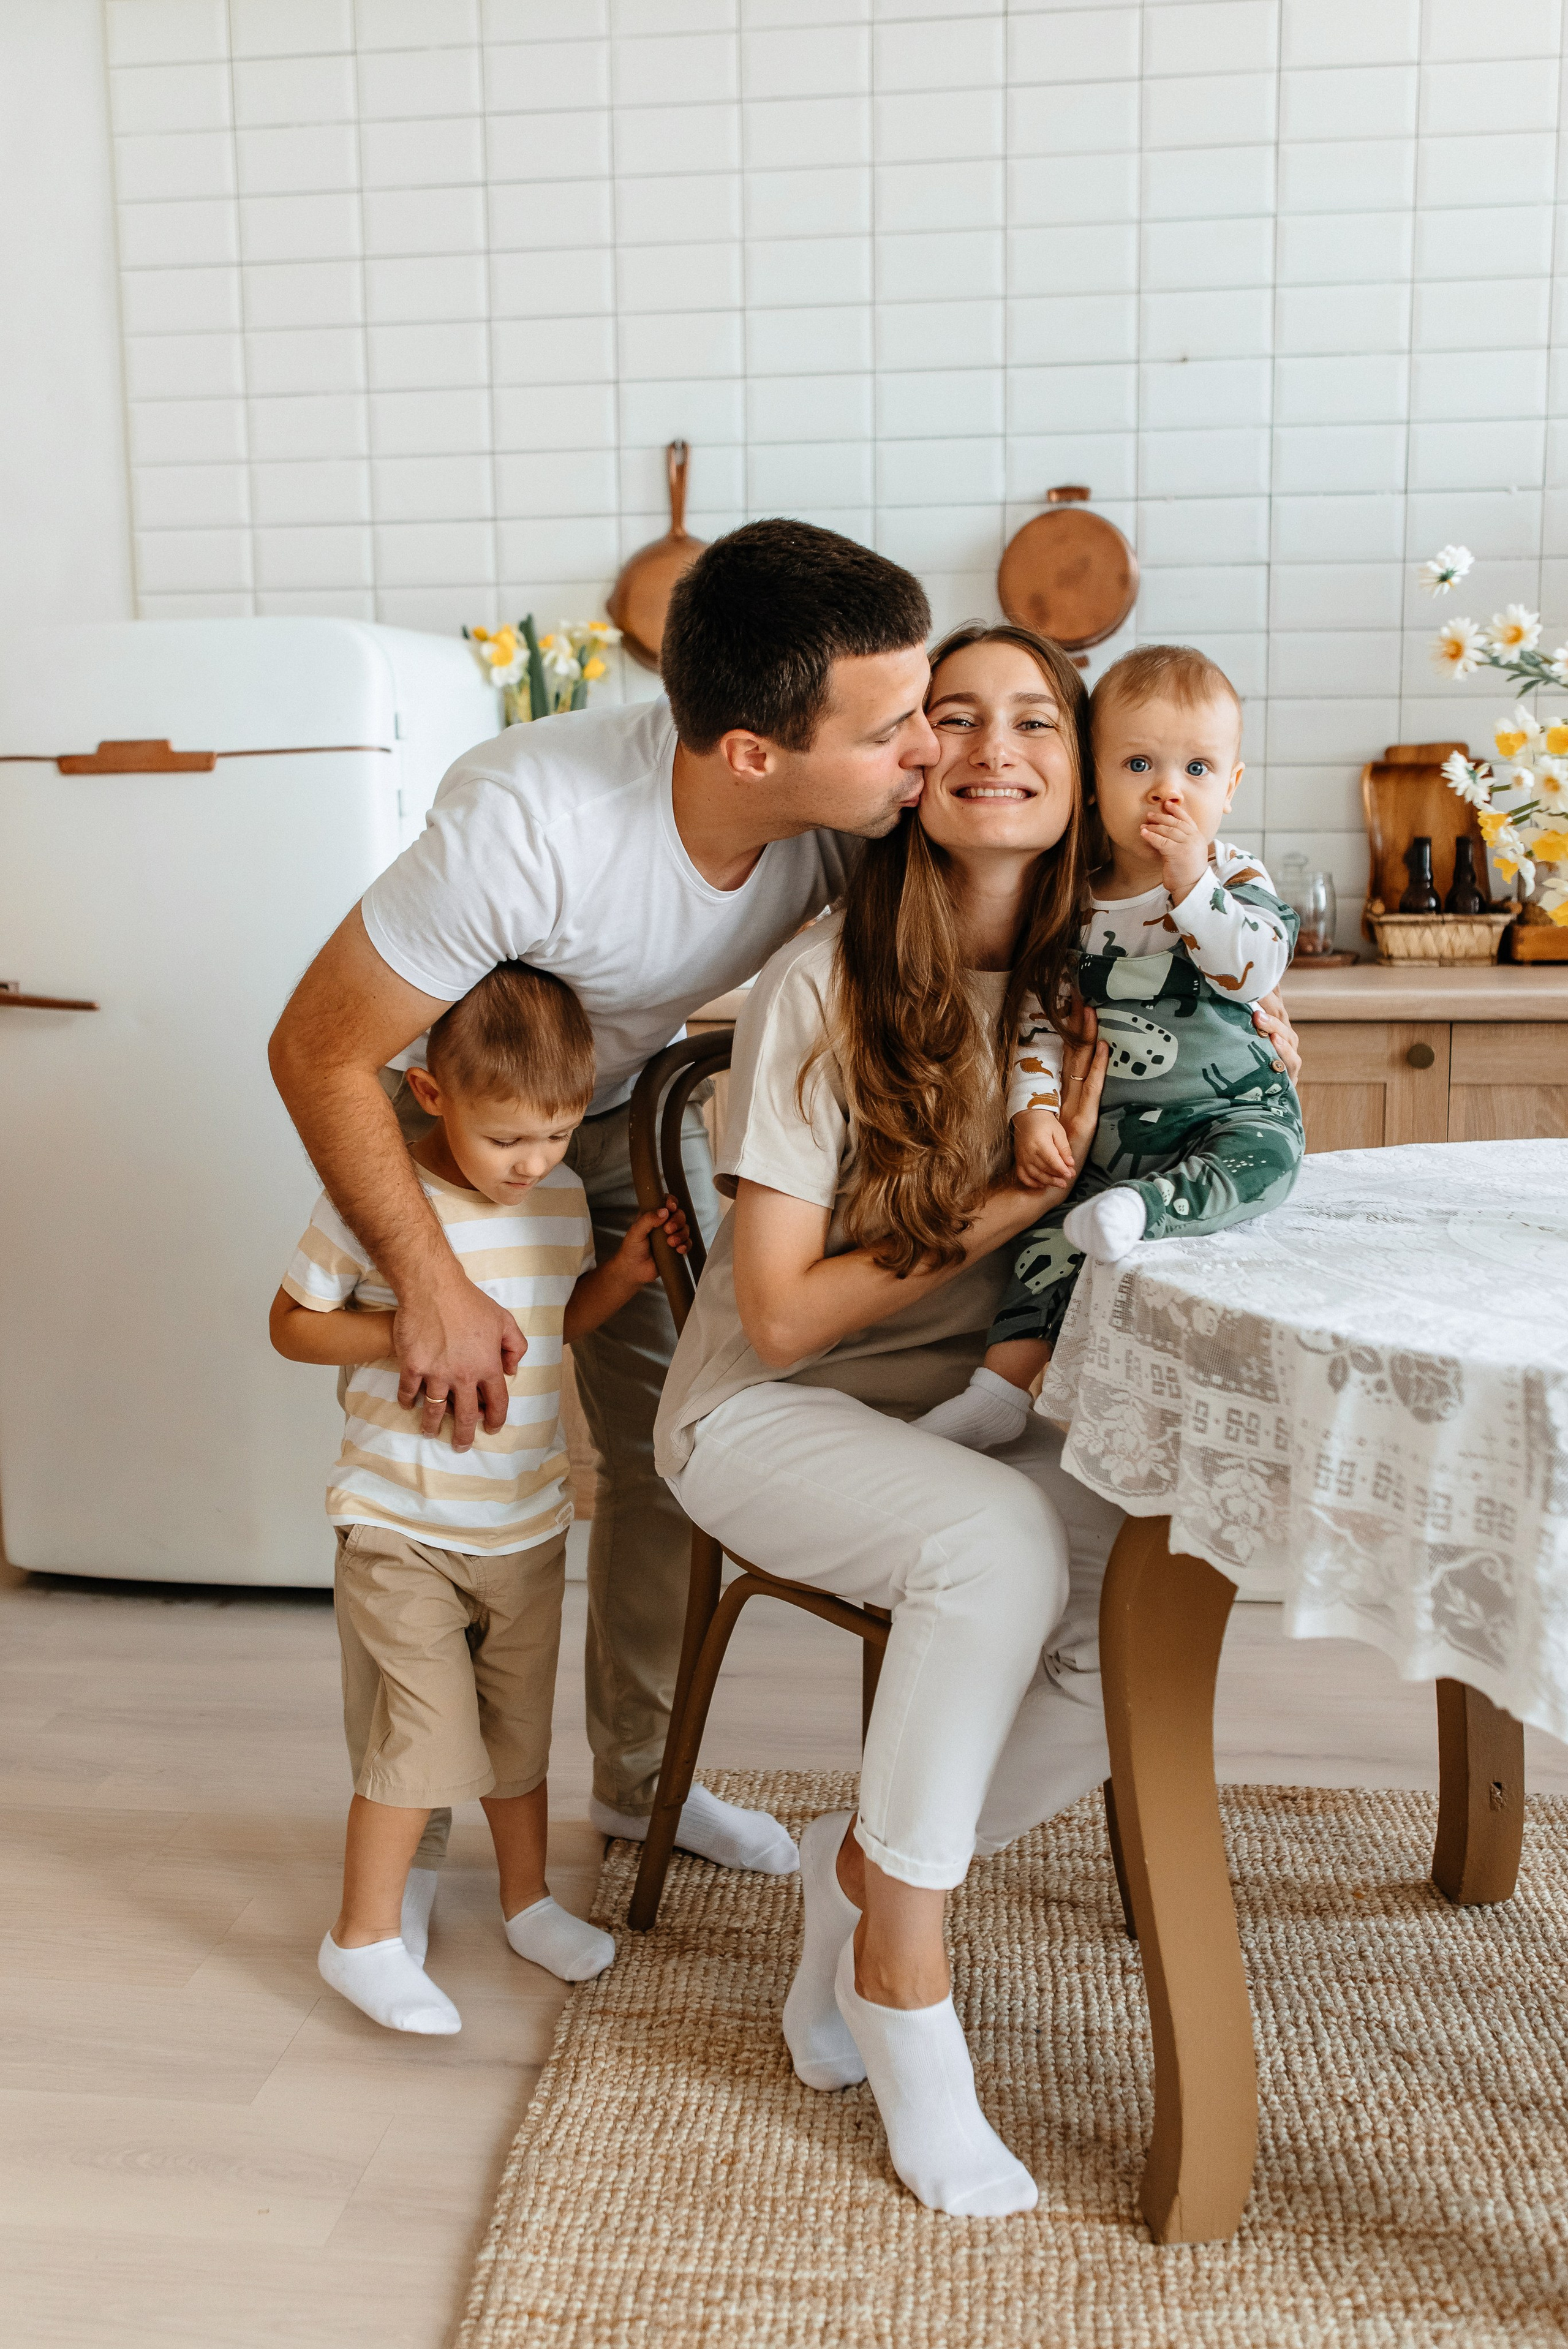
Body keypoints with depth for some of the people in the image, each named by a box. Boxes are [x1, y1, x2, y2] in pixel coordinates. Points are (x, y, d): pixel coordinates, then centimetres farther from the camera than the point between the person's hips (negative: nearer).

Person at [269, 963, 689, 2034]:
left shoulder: (563, 1199, 0)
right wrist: (397, 1334, -24)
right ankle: (367, 1934, 16)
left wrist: (622, 1273, -2)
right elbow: (291, 1322, -8)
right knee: (423, 1731, -4)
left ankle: (526, 1898, 38)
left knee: (522, 1725, 18)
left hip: (527, 1524, 5)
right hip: (402, 1530, -5)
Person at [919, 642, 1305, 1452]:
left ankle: (1143, 1208, -40)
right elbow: (1040, 1017, 3)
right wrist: (1034, 1109, -10)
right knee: (1053, 1232, -5)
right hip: (1109, 1127, 2)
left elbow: (1258, 968, -20)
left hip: (1229, 1111, -2)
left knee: (1265, 1157, -32)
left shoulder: (1235, 877, -2)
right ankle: (1003, 1383, -3)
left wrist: (1190, 879, -23)